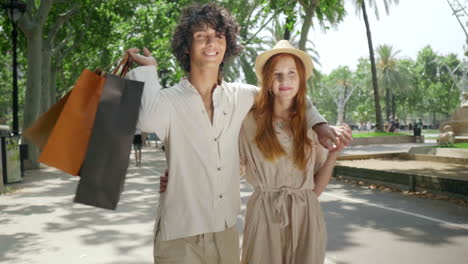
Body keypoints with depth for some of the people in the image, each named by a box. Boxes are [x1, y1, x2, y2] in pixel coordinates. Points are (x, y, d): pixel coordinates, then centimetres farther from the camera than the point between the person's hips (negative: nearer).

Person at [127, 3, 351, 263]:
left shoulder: (242, 96, 2)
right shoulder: (169, 99, -8)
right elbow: (148, 120, -31)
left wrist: (320, 125, 1)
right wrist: (147, 68, -16)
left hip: (227, 231, 4)